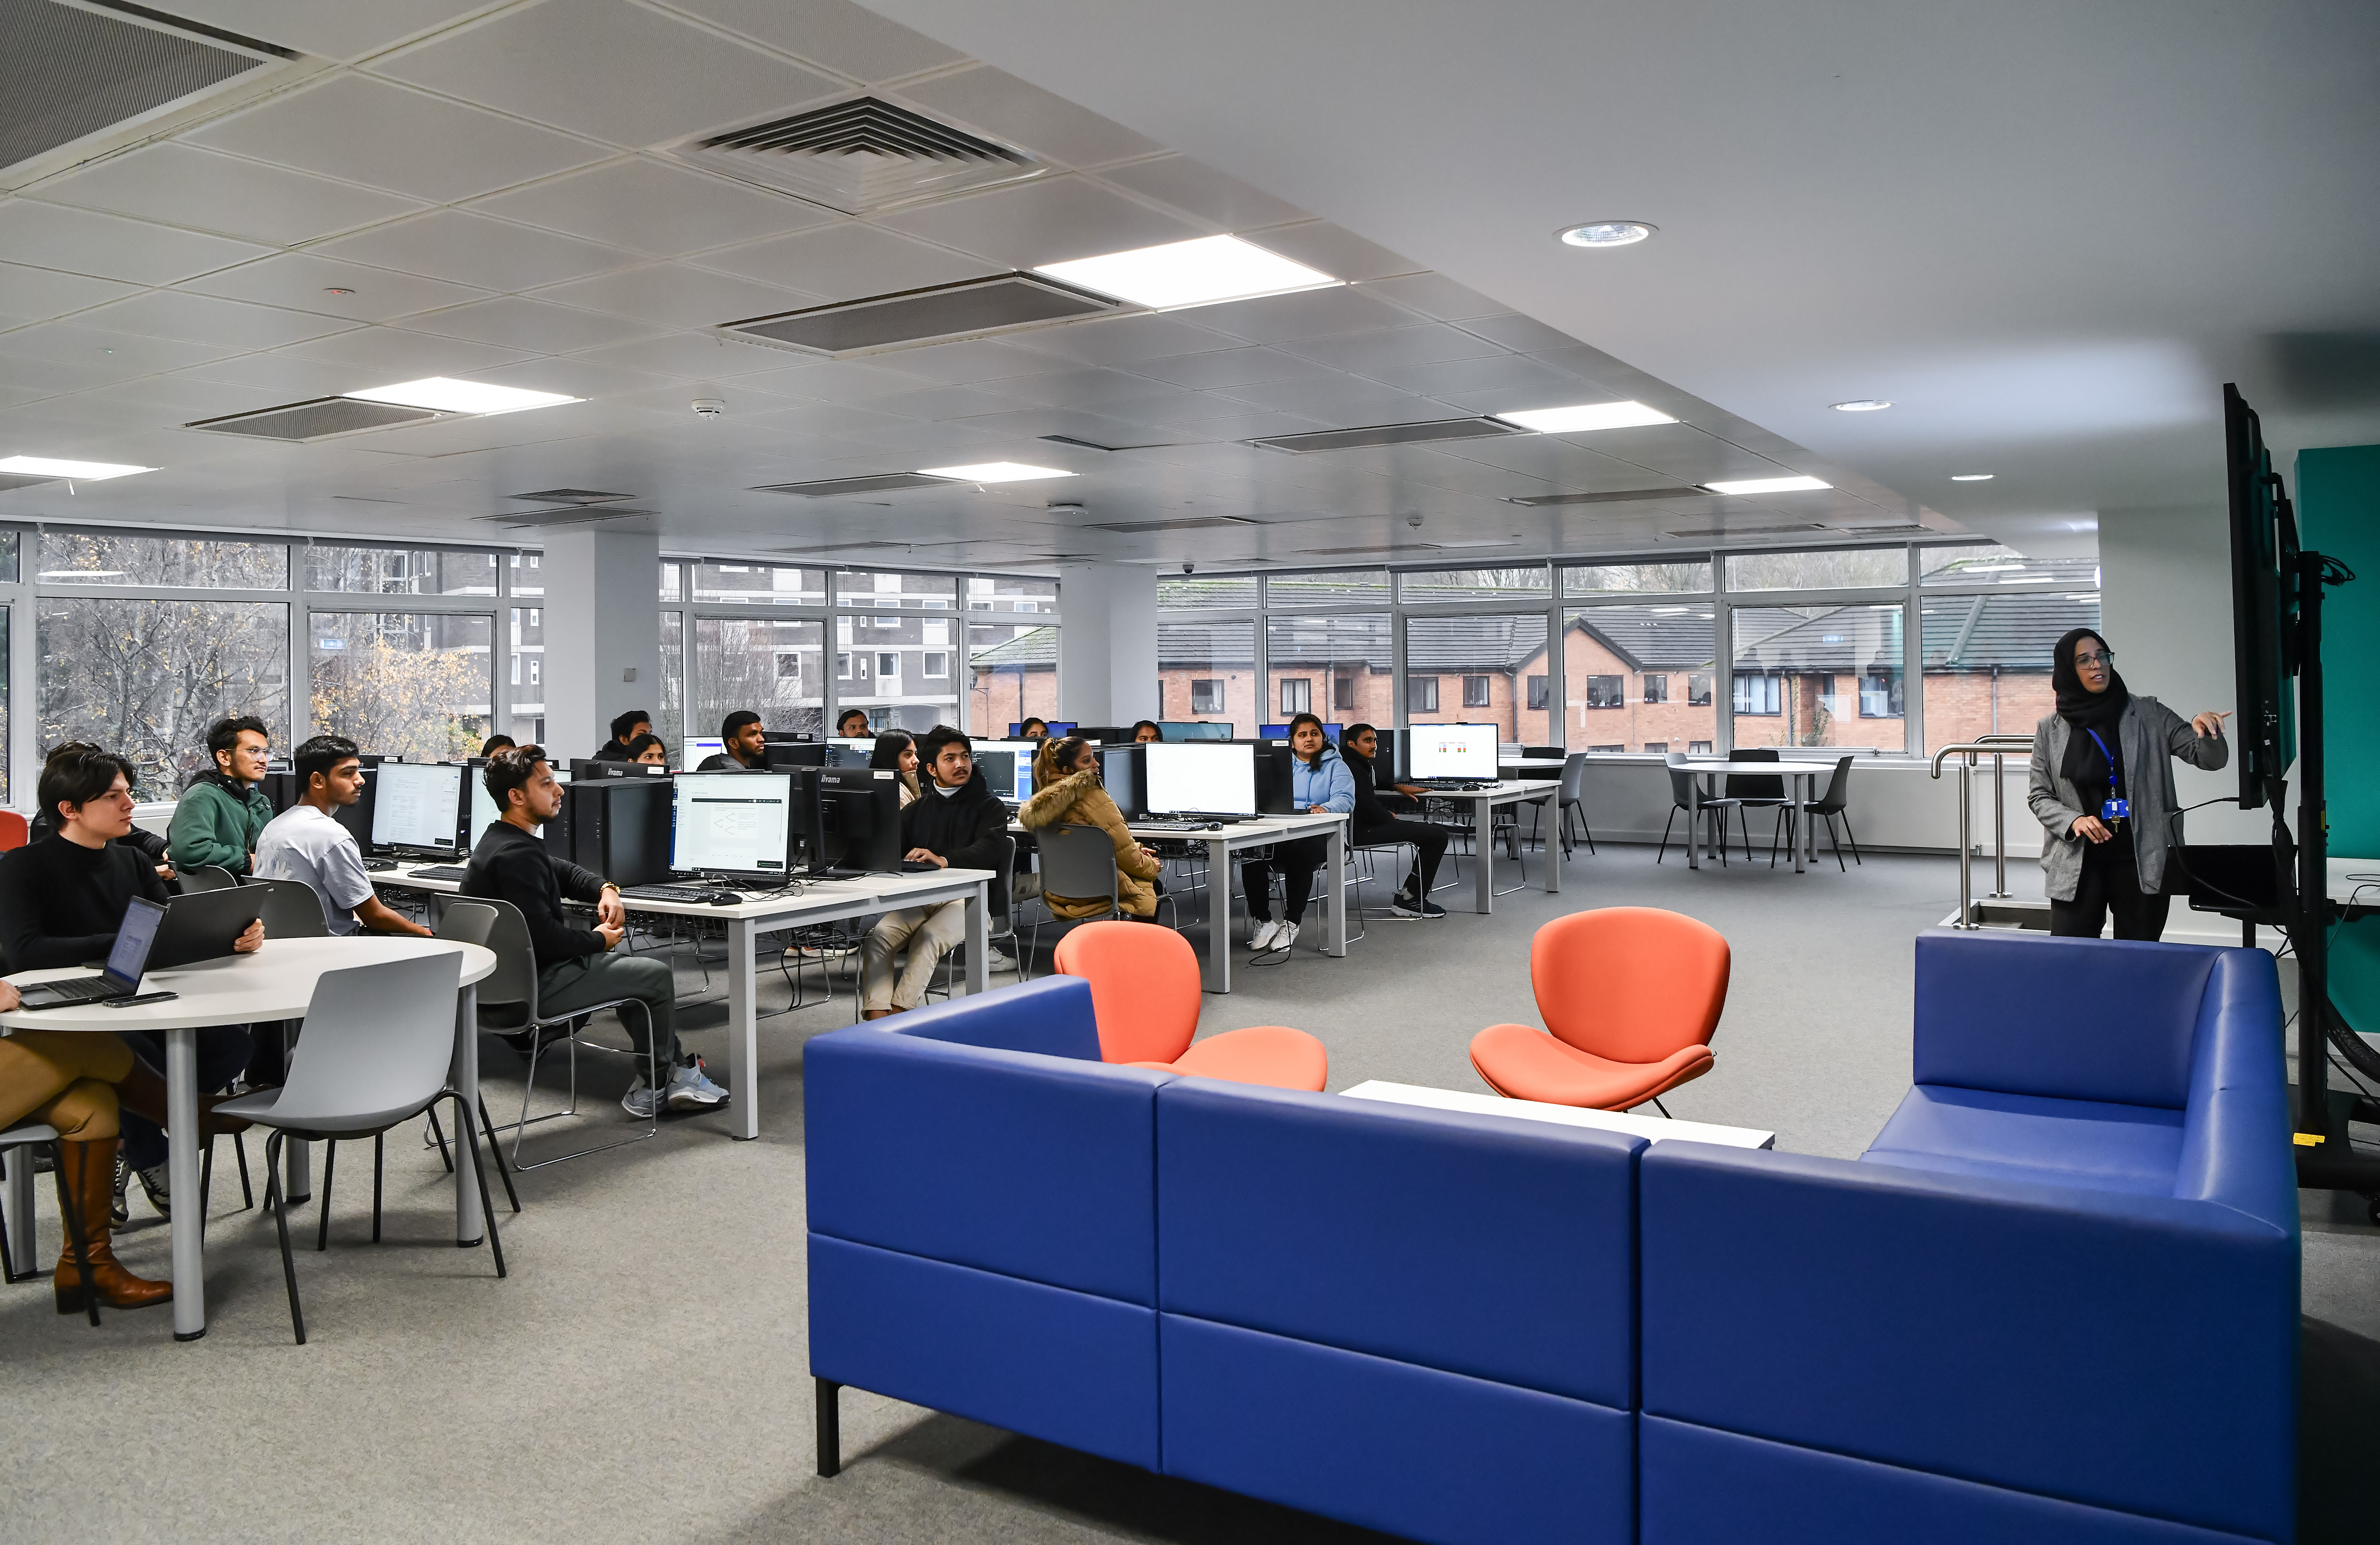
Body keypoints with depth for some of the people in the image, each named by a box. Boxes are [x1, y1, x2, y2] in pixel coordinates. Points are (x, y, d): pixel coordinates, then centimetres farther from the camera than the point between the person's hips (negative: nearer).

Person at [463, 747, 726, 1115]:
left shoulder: (501, 840, 11)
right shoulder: (516, 855, -24)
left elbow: (564, 872, 26)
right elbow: (545, 938, -29)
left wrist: (605, 889, 6)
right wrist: (599, 940, -11)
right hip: (533, 985, -11)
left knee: (629, 965, 25)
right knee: (657, 975, -1)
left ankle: (676, 1068, 25)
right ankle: (651, 1088, 16)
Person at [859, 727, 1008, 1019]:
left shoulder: (989, 806, 7)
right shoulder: (917, 809, 24)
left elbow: (988, 849, -13)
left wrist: (944, 860, -31)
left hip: (967, 897, -4)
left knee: (929, 938, -33)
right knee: (877, 937, -22)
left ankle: (897, 1015, -35)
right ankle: (877, 1020, -32)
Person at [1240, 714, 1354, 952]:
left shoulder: (1335, 766, 14)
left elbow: (1345, 799, -4)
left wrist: (1324, 809, -26)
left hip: (1315, 834, -3)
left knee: (1300, 852, -38)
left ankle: (1291, 923, -23)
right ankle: (1263, 921, -17)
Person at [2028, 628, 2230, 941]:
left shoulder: (2149, 716, 2)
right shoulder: (2051, 731, 4)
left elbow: (2209, 758, 0)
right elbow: (2038, 796, 7)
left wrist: (2207, 733, -23)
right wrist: (2074, 821, -11)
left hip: (2142, 862, 0)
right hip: (2077, 864, 0)